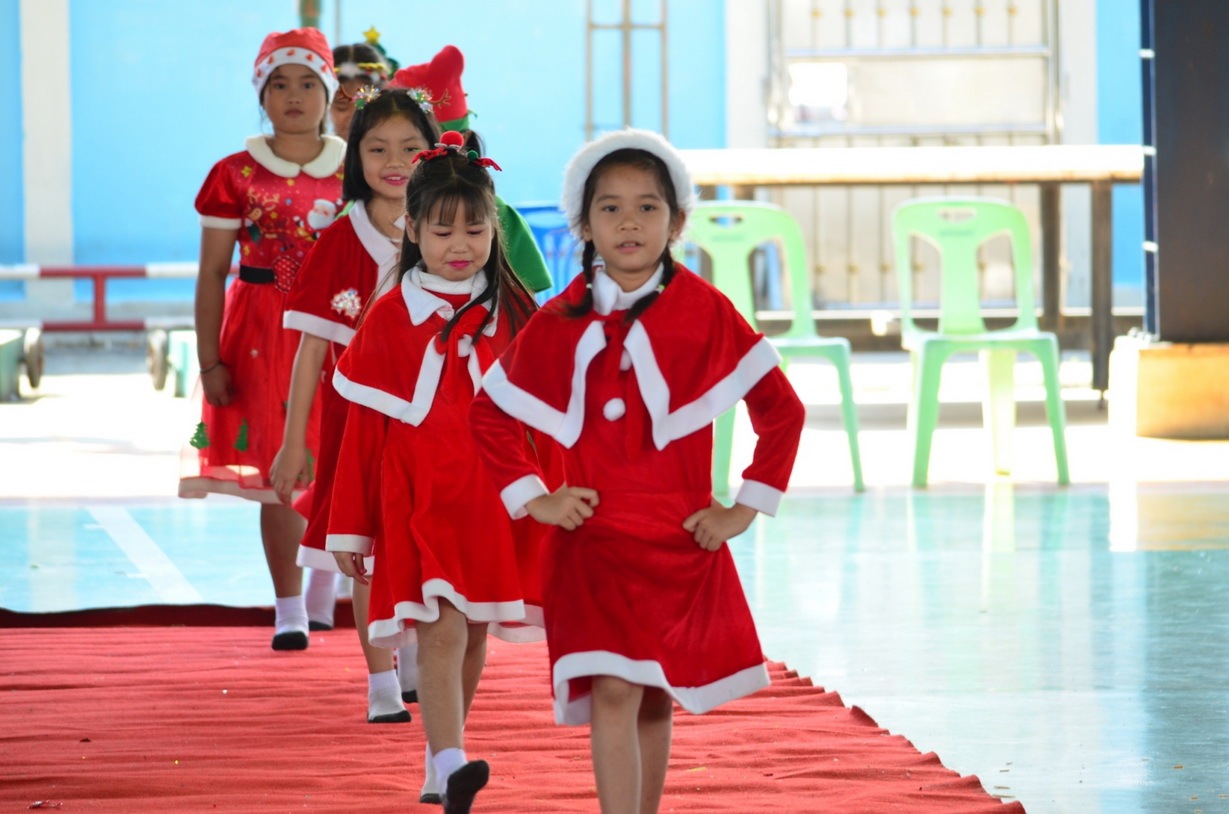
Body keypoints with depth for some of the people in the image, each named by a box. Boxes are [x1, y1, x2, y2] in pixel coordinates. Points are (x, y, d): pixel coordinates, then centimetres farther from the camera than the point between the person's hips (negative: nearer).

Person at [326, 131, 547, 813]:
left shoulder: (513, 315, 5)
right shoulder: (390, 319, -1)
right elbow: (363, 427, 2)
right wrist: (351, 527, 4)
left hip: (497, 501, 3)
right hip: (419, 500, -3)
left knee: (474, 636, 10)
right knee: (441, 630, -14)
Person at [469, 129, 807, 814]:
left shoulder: (706, 313, -4)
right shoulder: (558, 325, 0)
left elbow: (782, 410, 4)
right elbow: (491, 415, 14)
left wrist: (746, 508, 1)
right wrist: (532, 498, 5)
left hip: (682, 544, 1)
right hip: (593, 541, -1)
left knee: (657, 697, 11)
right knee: (613, 690, -14)